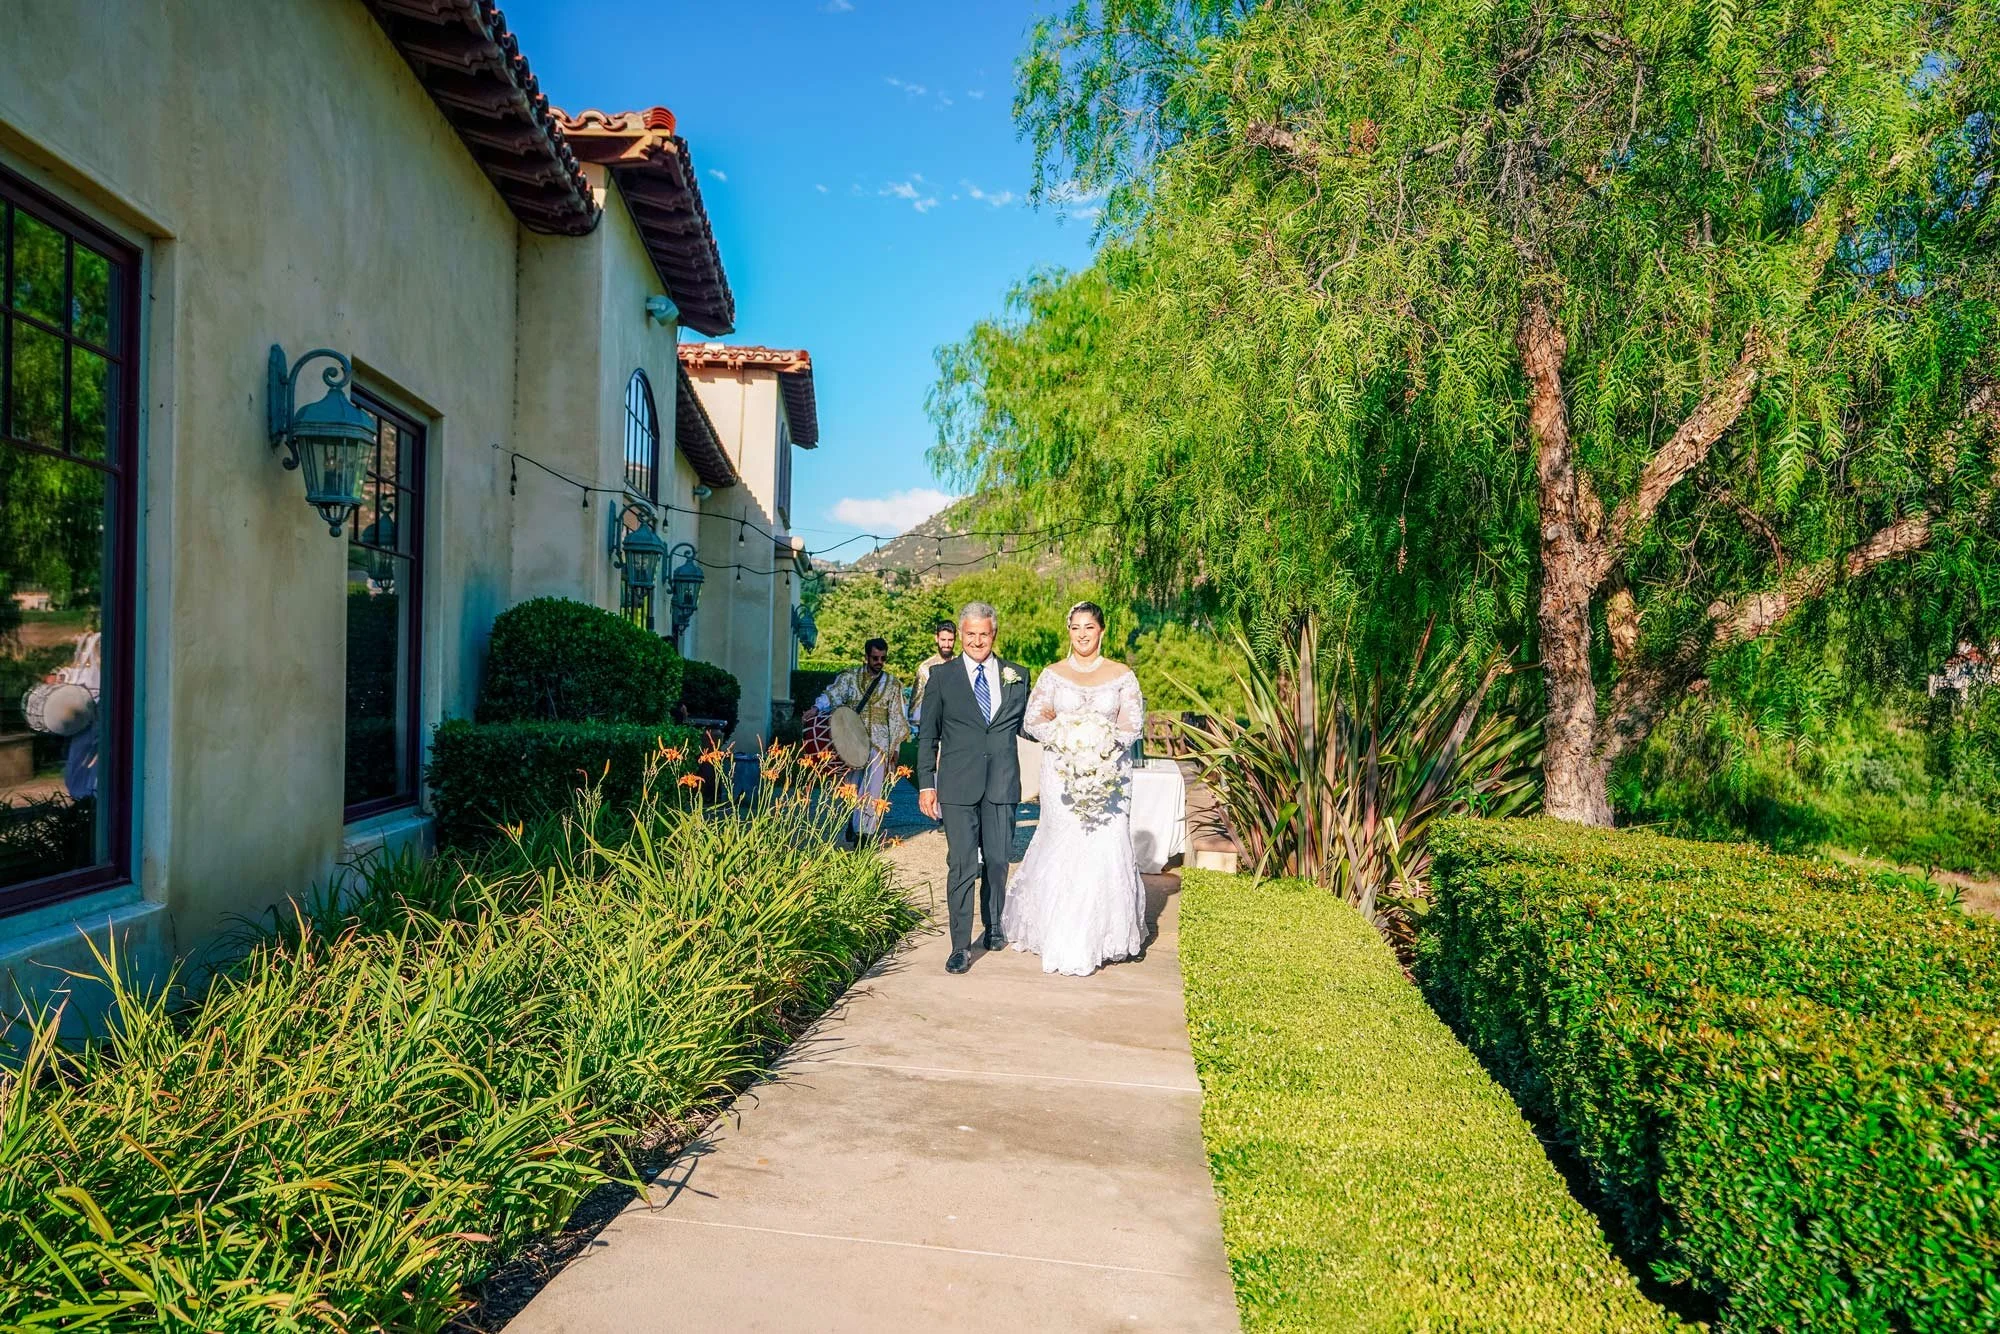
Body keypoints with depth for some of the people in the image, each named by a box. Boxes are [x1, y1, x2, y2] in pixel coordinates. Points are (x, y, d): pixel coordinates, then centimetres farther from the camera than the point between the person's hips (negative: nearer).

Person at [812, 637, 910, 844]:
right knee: (852, 785, 7)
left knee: (871, 788, -11)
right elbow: (832, 695, -5)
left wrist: (894, 747, 6)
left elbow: (896, 718, 10)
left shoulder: (892, 685, 8)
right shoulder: (849, 677, 7)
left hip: (879, 743, -1)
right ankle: (853, 824, 28)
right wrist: (816, 708, -24)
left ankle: (865, 831, -10)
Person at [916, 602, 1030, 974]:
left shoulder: (1016, 676, 8)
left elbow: (1025, 726, 17)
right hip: (958, 786, -2)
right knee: (961, 863, -5)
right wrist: (926, 783, 0)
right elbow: (928, 735, 5)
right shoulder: (942, 677, 4)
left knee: (998, 860, 11)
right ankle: (961, 945, 1)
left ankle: (993, 926, 33)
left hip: (1002, 784, 2)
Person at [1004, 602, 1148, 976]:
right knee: (1064, 849, -5)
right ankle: (1066, 944, 5)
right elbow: (1032, 721, 2)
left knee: (1106, 850, -5)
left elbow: (1134, 724, 1)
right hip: (1062, 772, 0)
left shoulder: (1122, 675, 5)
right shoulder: (1053, 674, 7)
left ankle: (1104, 935, 13)